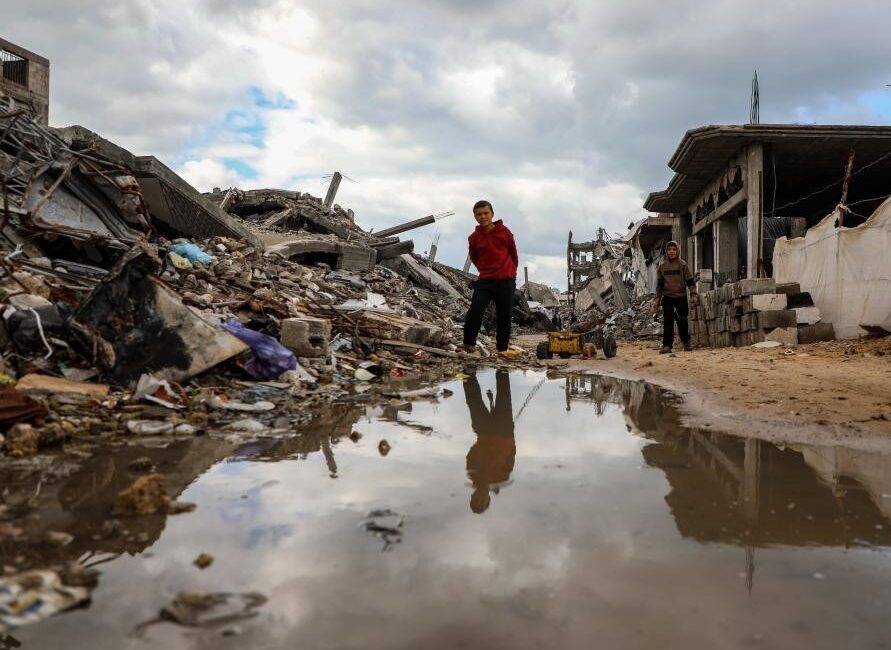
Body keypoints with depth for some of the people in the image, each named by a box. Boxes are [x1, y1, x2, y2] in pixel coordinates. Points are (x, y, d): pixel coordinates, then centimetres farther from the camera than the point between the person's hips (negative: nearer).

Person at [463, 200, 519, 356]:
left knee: (504, 315, 3)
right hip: (485, 281, 1)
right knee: (475, 311, -12)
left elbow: (513, 254, 10)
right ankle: (468, 344, -1)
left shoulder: (504, 232, -3)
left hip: (506, 281, 0)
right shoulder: (474, 238, -1)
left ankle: (502, 348, 12)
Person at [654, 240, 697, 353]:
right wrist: (657, 299, 10)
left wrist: (693, 295, -8)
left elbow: (690, 281, 0)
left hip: (681, 297, -2)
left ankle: (686, 343, 20)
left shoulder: (683, 265, 0)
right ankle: (667, 345, -1)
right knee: (667, 322, -2)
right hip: (667, 298, 2)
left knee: (682, 321, 2)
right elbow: (659, 284, 13)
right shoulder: (662, 266, 7)